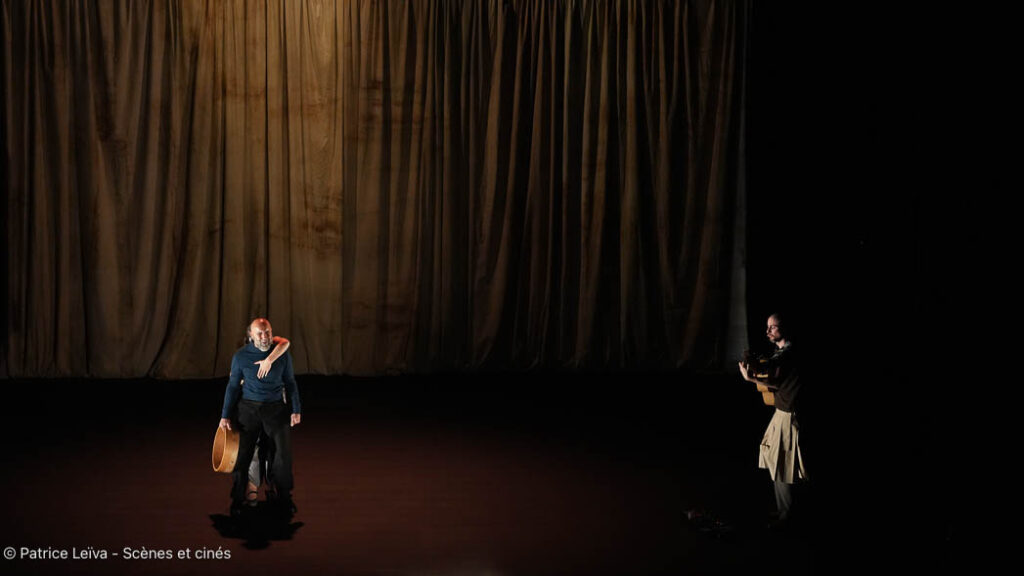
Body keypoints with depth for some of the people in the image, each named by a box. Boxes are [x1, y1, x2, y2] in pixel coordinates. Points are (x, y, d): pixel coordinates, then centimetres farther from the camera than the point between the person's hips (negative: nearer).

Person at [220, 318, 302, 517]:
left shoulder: (282, 354, -3)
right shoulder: (241, 356, -5)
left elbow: (290, 382, 8)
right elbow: (233, 386, 4)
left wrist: (296, 409, 3)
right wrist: (225, 415, 3)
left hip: (276, 409, 1)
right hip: (248, 409, 0)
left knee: (284, 452, -7)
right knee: (241, 455, -2)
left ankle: (282, 495, 13)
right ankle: (237, 499, 16)